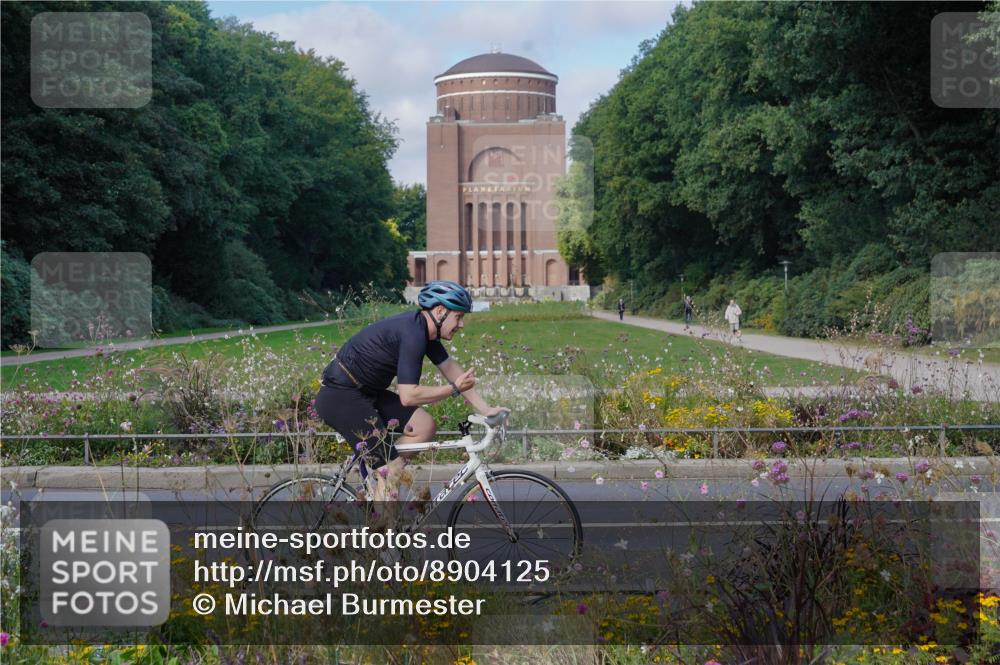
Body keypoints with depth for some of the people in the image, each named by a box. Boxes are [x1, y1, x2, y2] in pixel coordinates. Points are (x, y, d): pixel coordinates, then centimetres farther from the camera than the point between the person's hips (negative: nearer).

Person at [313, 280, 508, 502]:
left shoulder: (424, 329, 6)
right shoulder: (412, 335, -24)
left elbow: (451, 369, 11)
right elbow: (408, 396, -27)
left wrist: (485, 409, 7)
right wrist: (454, 389, -18)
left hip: (365, 392, 10)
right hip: (339, 398, -10)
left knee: (425, 426, 2)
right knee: (391, 467, -14)